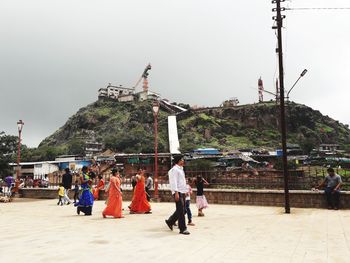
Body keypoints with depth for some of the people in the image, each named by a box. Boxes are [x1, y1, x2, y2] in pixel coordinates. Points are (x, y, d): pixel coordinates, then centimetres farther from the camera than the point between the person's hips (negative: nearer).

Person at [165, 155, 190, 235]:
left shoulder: (181, 169, 18)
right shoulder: (174, 169, -10)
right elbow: (174, 181, -17)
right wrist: (176, 192, -23)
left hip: (182, 192, 9)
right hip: (178, 192, -9)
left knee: (181, 210, 13)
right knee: (181, 211, -5)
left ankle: (170, 221, 28)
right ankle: (183, 229, 2)